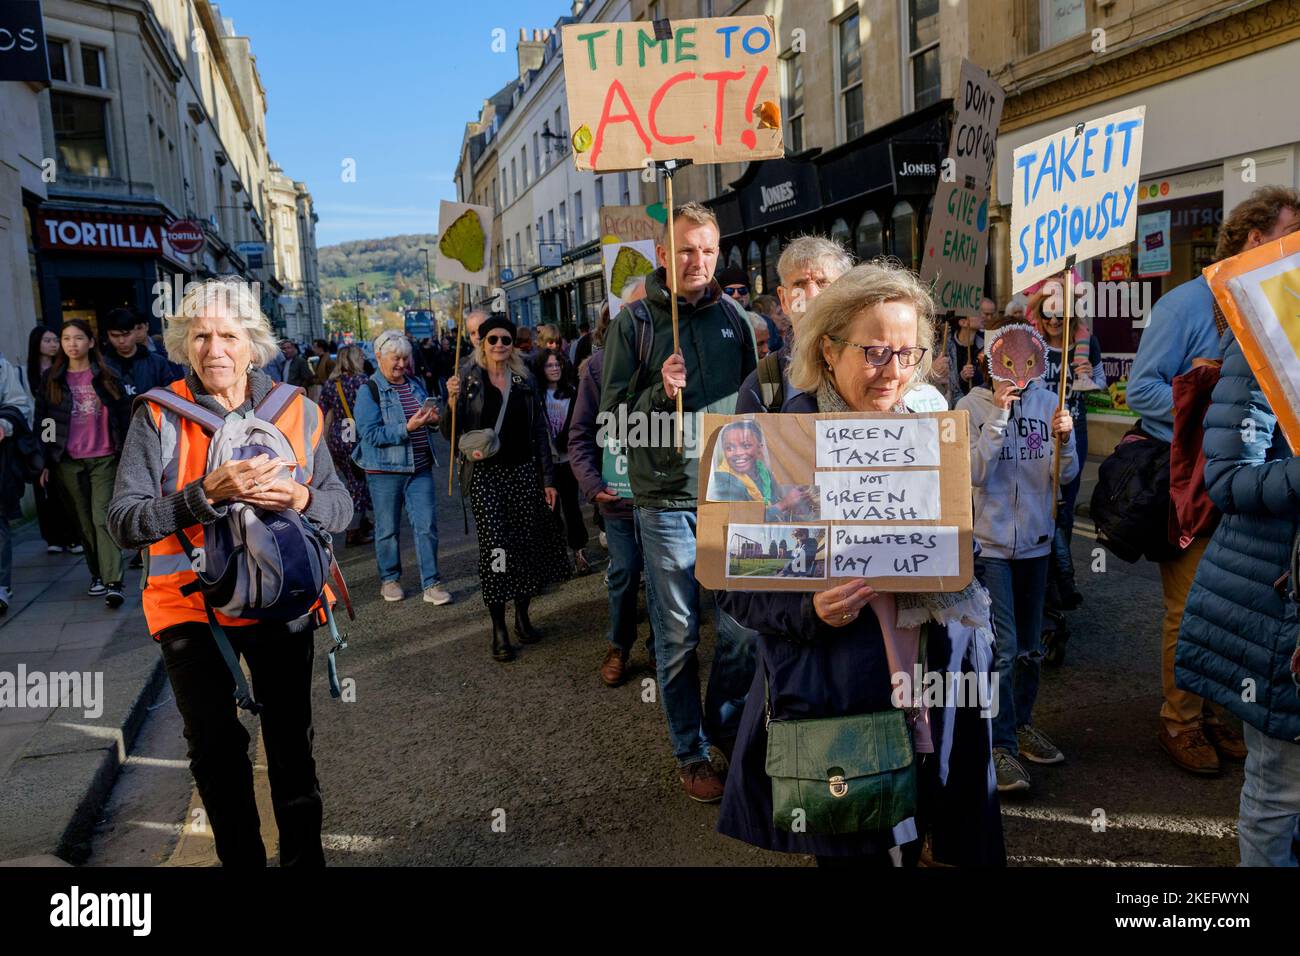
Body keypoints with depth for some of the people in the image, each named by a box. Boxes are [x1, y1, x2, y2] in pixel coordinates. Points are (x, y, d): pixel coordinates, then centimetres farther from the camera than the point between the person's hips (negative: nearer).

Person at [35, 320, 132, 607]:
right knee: (85, 522, 6)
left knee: (103, 518, -10)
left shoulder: (107, 378, 5)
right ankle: (97, 575, 17)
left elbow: (124, 417, 5)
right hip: (69, 463, 2)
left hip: (104, 459, -2)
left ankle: (113, 583, -15)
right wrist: (45, 462, 2)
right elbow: (42, 422, 8)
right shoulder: (51, 380, 8)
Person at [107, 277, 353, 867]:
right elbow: (124, 522, -17)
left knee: (292, 743, 15)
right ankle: (241, 858, 34)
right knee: (216, 752, 12)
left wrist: (301, 498, -21)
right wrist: (210, 493, -30)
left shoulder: (297, 410, -2)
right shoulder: (159, 415, -9)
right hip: (192, 605, -1)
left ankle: (304, 855, 35)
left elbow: (341, 506, 0)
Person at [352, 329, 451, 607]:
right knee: (388, 529, 8)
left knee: (427, 525, 1)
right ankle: (389, 579, 26)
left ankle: (431, 583, 7)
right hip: (385, 470, -4)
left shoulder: (415, 384, 11)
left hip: (420, 467, 5)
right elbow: (370, 433, -17)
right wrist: (407, 428, -25)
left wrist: (433, 419, 0)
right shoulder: (369, 390, -8)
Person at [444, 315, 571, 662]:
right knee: (495, 548, -9)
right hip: (485, 474, -3)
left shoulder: (525, 381, 9)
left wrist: (548, 479, 7)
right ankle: (499, 630, 1)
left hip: (523, 471, 3)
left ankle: (522, 618, 22)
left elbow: (539, 433, 11)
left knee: (528, 544, 4)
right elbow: (451, 433, -2)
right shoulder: (468, 381, 1)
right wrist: (452, 401, -20)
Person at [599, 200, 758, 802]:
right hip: (668, 500, -3)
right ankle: (691, 753, 21)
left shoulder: (733, 316, 8)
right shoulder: (634, 321, -2)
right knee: (678, 637, 5)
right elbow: (612, 413, -3)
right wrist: (659, 394, -22)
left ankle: (723, 724, 34)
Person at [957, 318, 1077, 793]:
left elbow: (1066, 474, 2)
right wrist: (999, 414, -22)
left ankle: (1021, 723, 35)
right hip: (989, 542, -4)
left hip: (1035, 540, 4)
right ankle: (1001, 746, 5)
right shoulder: (973, 406, -8)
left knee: (1030, 646, 17)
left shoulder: (1046, 400, 1)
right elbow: (974, 473, -18)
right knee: (1002, 647, -6)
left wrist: (1064, 439, -18)